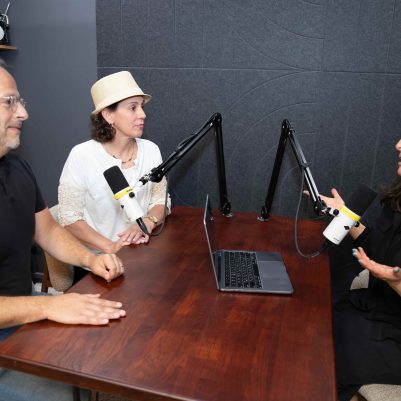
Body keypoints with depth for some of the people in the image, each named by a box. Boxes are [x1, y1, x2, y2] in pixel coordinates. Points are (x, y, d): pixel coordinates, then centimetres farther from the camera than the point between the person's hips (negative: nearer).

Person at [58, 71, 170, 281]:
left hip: (143, 254, 4)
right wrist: (111, 248, -20)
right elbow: (69, 218, -9)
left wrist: (146, 223, -15)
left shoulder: (151, 150, 0)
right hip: (97, 260, -3)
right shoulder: (82, 156, -12)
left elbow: (161, 200, 6)